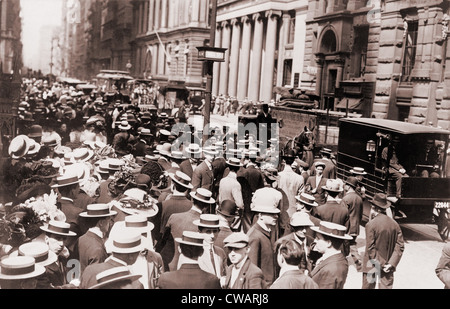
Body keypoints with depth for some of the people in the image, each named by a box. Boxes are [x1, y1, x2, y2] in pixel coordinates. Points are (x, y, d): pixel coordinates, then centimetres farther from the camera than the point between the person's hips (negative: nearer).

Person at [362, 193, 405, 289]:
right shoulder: (394, 224, 0)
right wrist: (391, 263, -6)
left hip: (372, 266, -4)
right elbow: (400, 246, -2)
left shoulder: (371, 224, -15)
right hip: (387, 265, 4)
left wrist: (379, 265, -10)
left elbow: (370, 248, -17)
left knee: (368, 286, 10)